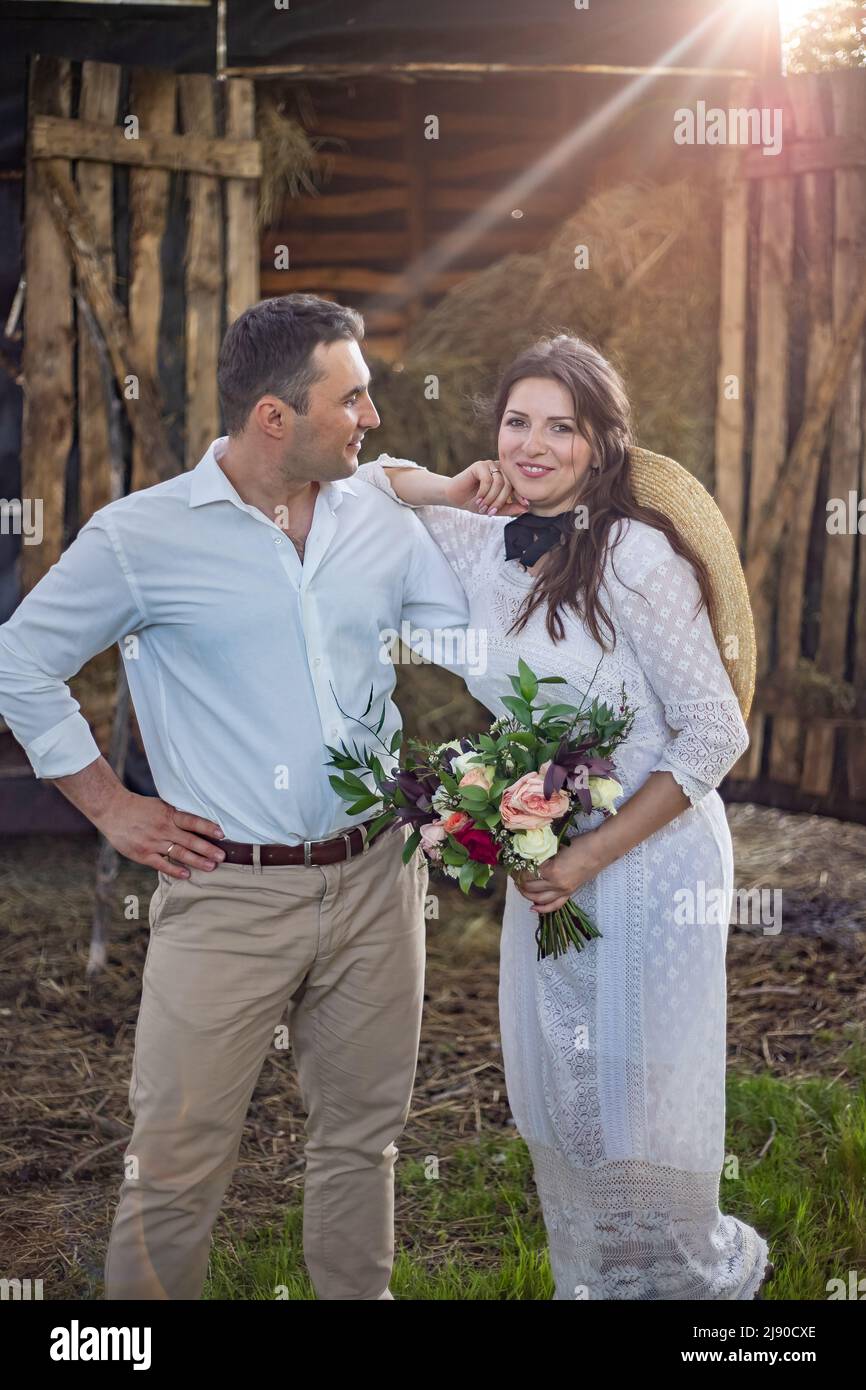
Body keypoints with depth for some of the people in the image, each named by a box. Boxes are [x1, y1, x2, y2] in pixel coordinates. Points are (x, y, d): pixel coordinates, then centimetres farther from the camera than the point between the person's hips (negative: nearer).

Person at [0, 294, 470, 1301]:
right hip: (229, 895, -4)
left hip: (375, 883, 4)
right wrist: (111, 807, -1)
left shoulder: (384, 524, 5)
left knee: (360, 1138, 16)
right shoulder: (144, 536, -5)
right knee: (176, 1168, 0)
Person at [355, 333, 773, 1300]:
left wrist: (595, 854, -18)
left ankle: (711, 1270, 29)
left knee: (632, 1105, 2)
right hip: (546, 868, 6)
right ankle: (590, 1278, 36)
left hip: (646, 860, -6)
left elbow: (716, 734, -16)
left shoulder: (634, 556, -18)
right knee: (552, 1101, 15)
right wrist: (452, 491, -1)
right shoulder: (482, 543, 1)